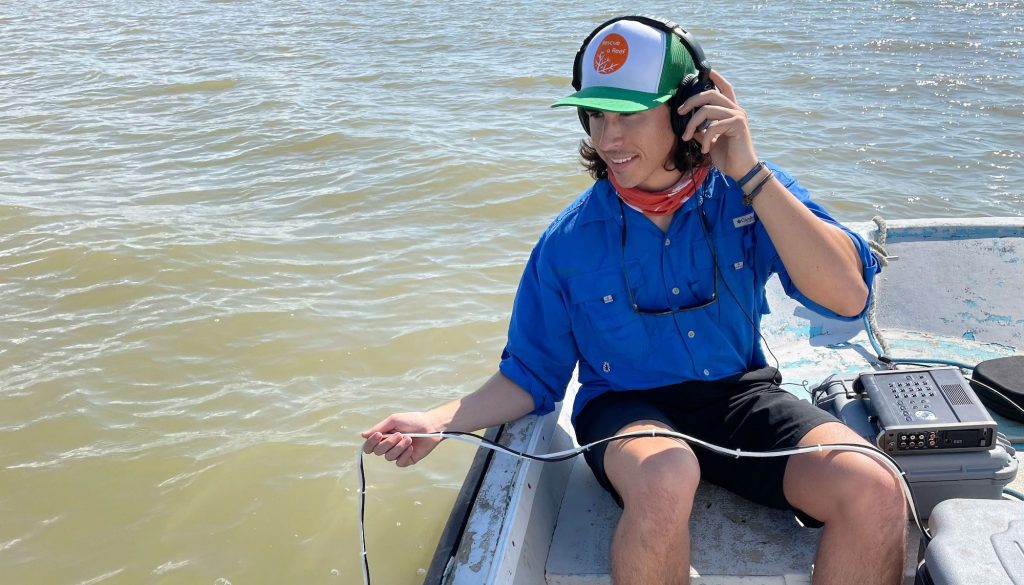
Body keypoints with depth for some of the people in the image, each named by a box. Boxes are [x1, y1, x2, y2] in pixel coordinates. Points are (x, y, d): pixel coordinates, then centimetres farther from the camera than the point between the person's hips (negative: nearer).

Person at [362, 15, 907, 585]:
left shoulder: (747, 195, -6)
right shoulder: (569, 239, -5)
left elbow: (849, 298, -19)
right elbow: (531, 377, 3)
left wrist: (751, 174, -25)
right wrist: (439, 422, -14)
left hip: (740, 396, 1)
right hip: (627, 407, -1)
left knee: (875, 492, -27)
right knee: (663, 479, -38)